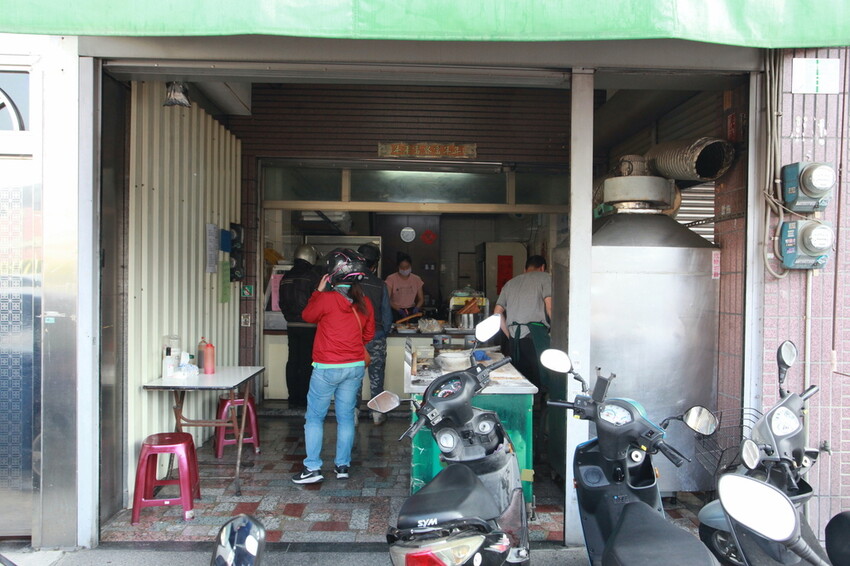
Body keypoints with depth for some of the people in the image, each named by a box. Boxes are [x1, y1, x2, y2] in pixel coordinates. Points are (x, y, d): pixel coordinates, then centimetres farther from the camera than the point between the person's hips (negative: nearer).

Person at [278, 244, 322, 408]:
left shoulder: (286, 277, 11)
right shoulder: (313, 275, -8)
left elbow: (281, 302, 14)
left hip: (291, 325, 6)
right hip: (309, 326, -6)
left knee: (293, 361, 9)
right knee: (307, 362, 0)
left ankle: (293, 398, 13)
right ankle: (302, 399, 2)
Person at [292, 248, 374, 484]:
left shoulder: (327, 298, -14)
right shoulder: (364, 302, 1)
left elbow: (308, 316, 5)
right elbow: (369, 334, 13)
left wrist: (319, 291, 13)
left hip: (327, 368, -5)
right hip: (356, 366, 5)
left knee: (314, 417, 6)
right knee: (346, 417, 12)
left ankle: (312, 468, 6)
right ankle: (343, 465, 18)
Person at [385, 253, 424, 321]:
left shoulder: (416, 279, 7)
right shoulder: (391, 279, -4)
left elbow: (421, 299, 11)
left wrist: (417, 308, -10)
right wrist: (398, 309, -21)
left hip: (411, 312, 3)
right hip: (396, 312, -2)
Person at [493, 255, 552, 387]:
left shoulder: (510, 283, 24)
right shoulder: (544, 277, 8)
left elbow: (497, 312, 19)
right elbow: (549, 305, -8)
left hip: (514, 337, 5)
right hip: (535, 334, -5)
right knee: (540, 378, -3)